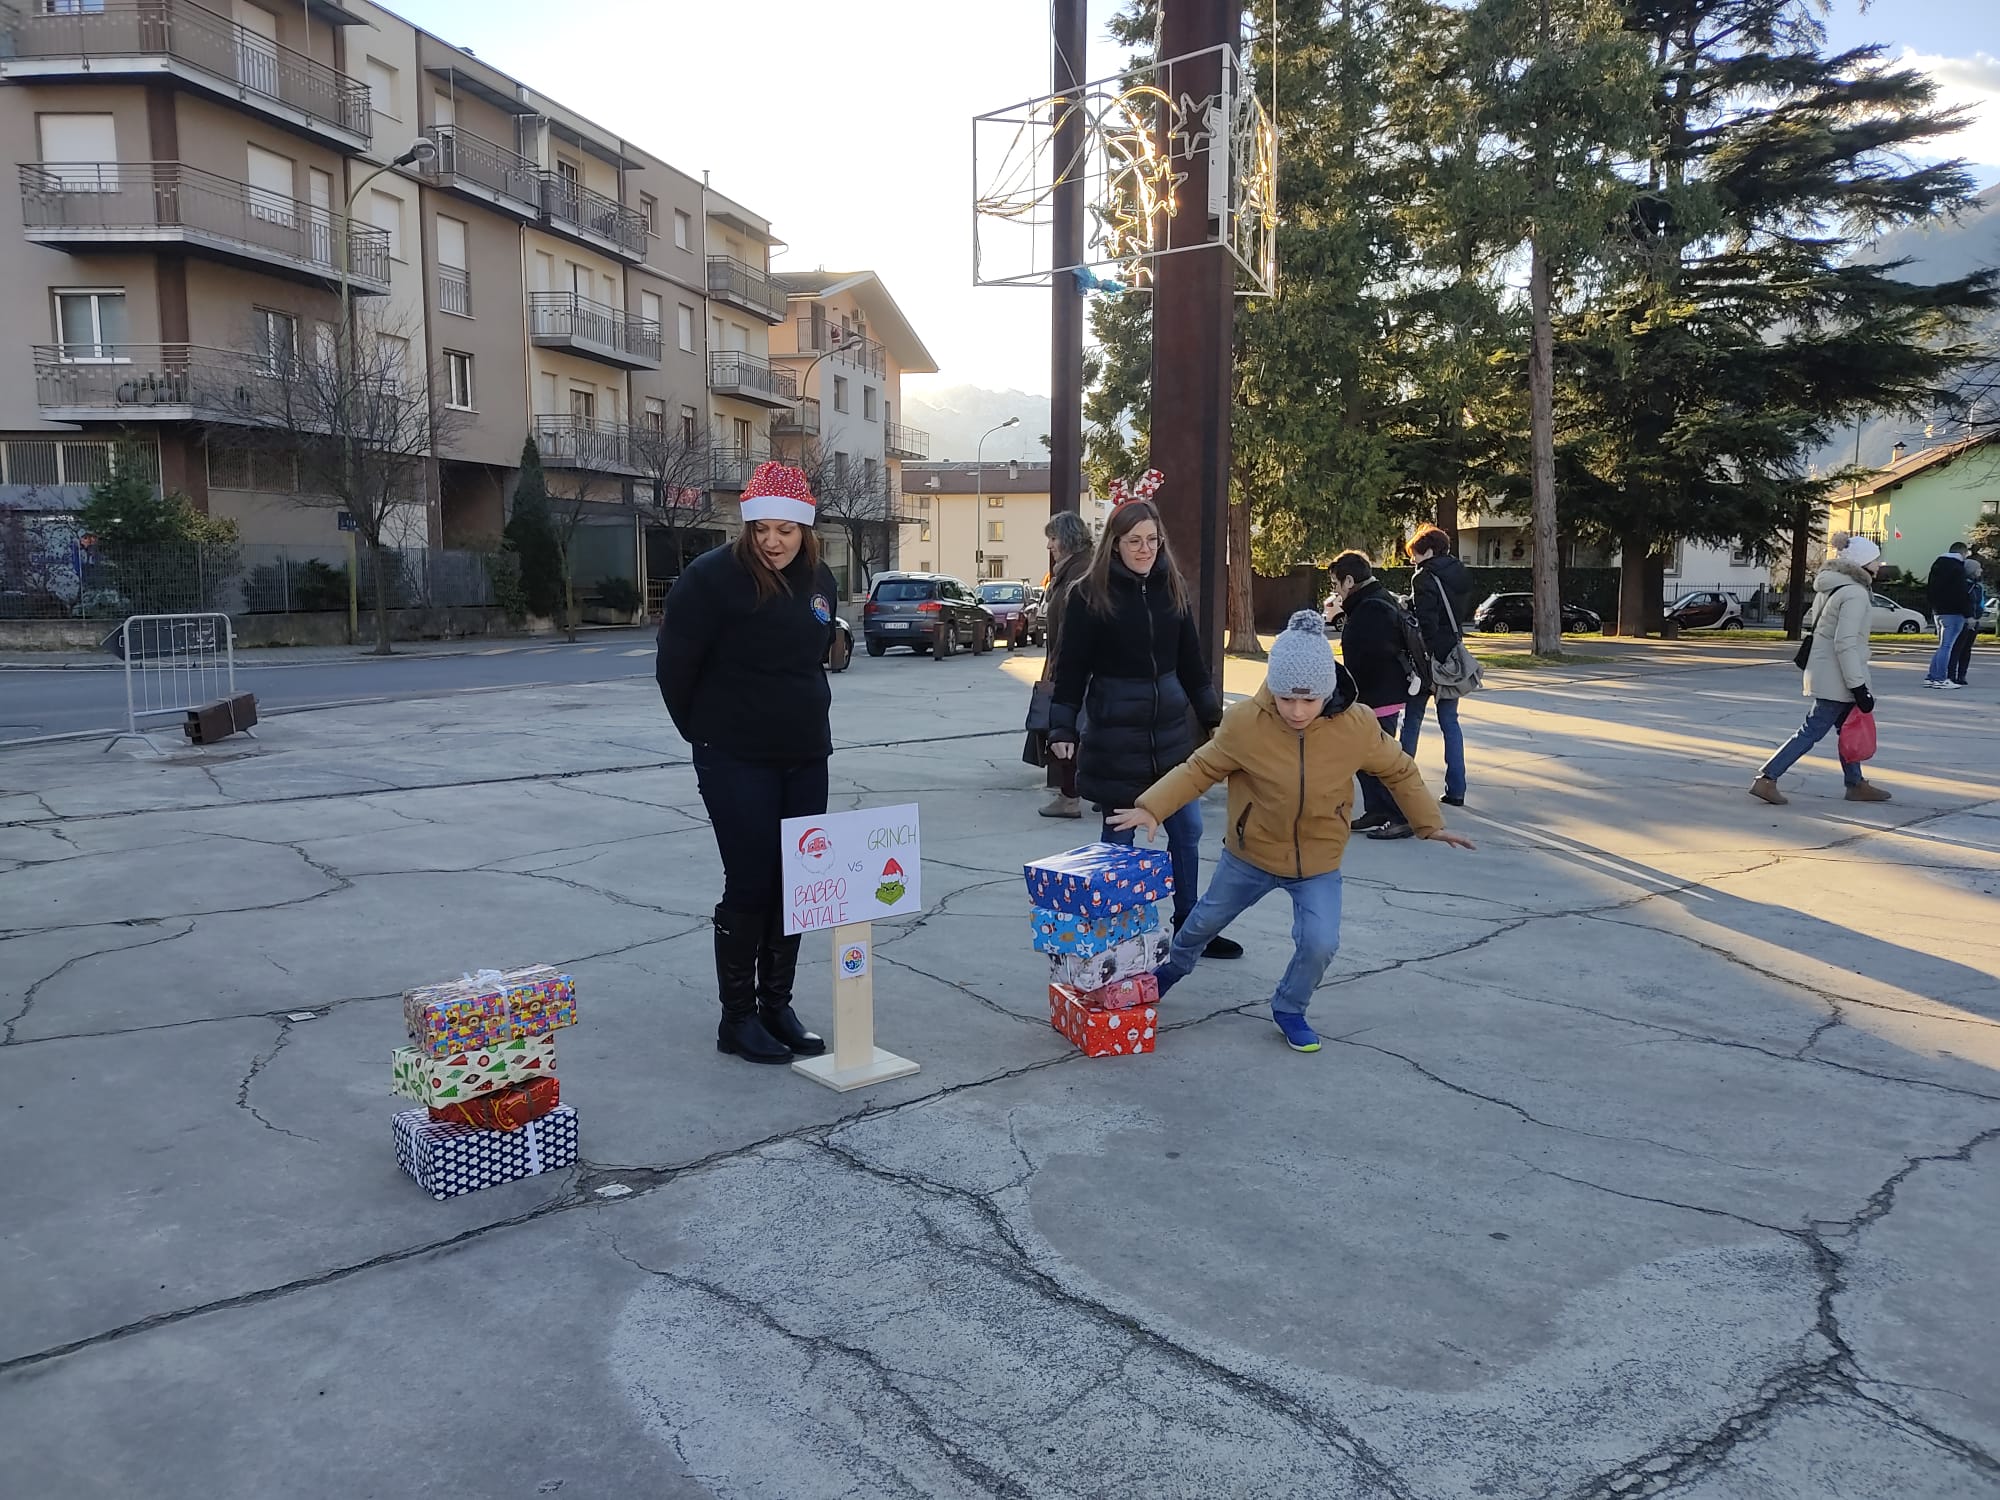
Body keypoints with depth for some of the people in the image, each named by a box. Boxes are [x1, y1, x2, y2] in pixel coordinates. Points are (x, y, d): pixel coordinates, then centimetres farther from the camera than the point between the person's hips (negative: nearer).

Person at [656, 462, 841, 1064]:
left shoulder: (819, 579, 7)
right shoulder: (713, 577, -13)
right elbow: (675, 667, -8)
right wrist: (706, 733, 1)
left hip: (806, 758, 6)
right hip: (736, 762, -6)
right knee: (749, 885, -2)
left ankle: (777, 1005, 22)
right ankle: (737, 1018, 12)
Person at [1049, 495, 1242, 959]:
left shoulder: (1171, 589, 6)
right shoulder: (1090, 594, -8)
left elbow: (1190, 661, 13)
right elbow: (1072, 667, -7)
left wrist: (1213, 715, 14)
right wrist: (1062, 729, -13)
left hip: (1170, 727, 5)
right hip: (1115, 733, -5)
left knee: (1187, 829, 9)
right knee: (1119, 834, 5)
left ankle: (1188, 926, 23)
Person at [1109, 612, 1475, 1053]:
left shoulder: (1357, 726, -19)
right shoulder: (1244, 723, -24)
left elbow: (1399, 772, -2)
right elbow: (1200, 769, -12)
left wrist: (1430, 823, 2)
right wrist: (1152, 808, -21)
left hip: (1319, 863, 0)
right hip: (1249, 855, 0)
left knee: (1320, 943, -14)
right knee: (1207, 920, 20)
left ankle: (1289, 1009, 17)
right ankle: (1175, 966, 54)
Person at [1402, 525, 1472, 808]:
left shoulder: (1425, 578, -14)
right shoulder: (1461, 574, 10)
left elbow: (1426, 621, -22)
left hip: (1429, 657, -7)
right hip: (1453, 657, 7)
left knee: (1412, 720, 5)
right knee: (1450, 721, 9)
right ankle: (1456, 790, 7)